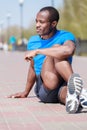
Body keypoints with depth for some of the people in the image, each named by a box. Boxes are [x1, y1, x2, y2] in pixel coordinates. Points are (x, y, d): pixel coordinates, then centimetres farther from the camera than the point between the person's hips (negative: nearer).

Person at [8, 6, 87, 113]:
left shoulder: (65, 36, -2)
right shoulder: (33, 41, 16)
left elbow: (68, 50, -28)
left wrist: (37, 51, -20)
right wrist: (25, 92, 37)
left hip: (63, 84, -3)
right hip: (44, 88, 3)